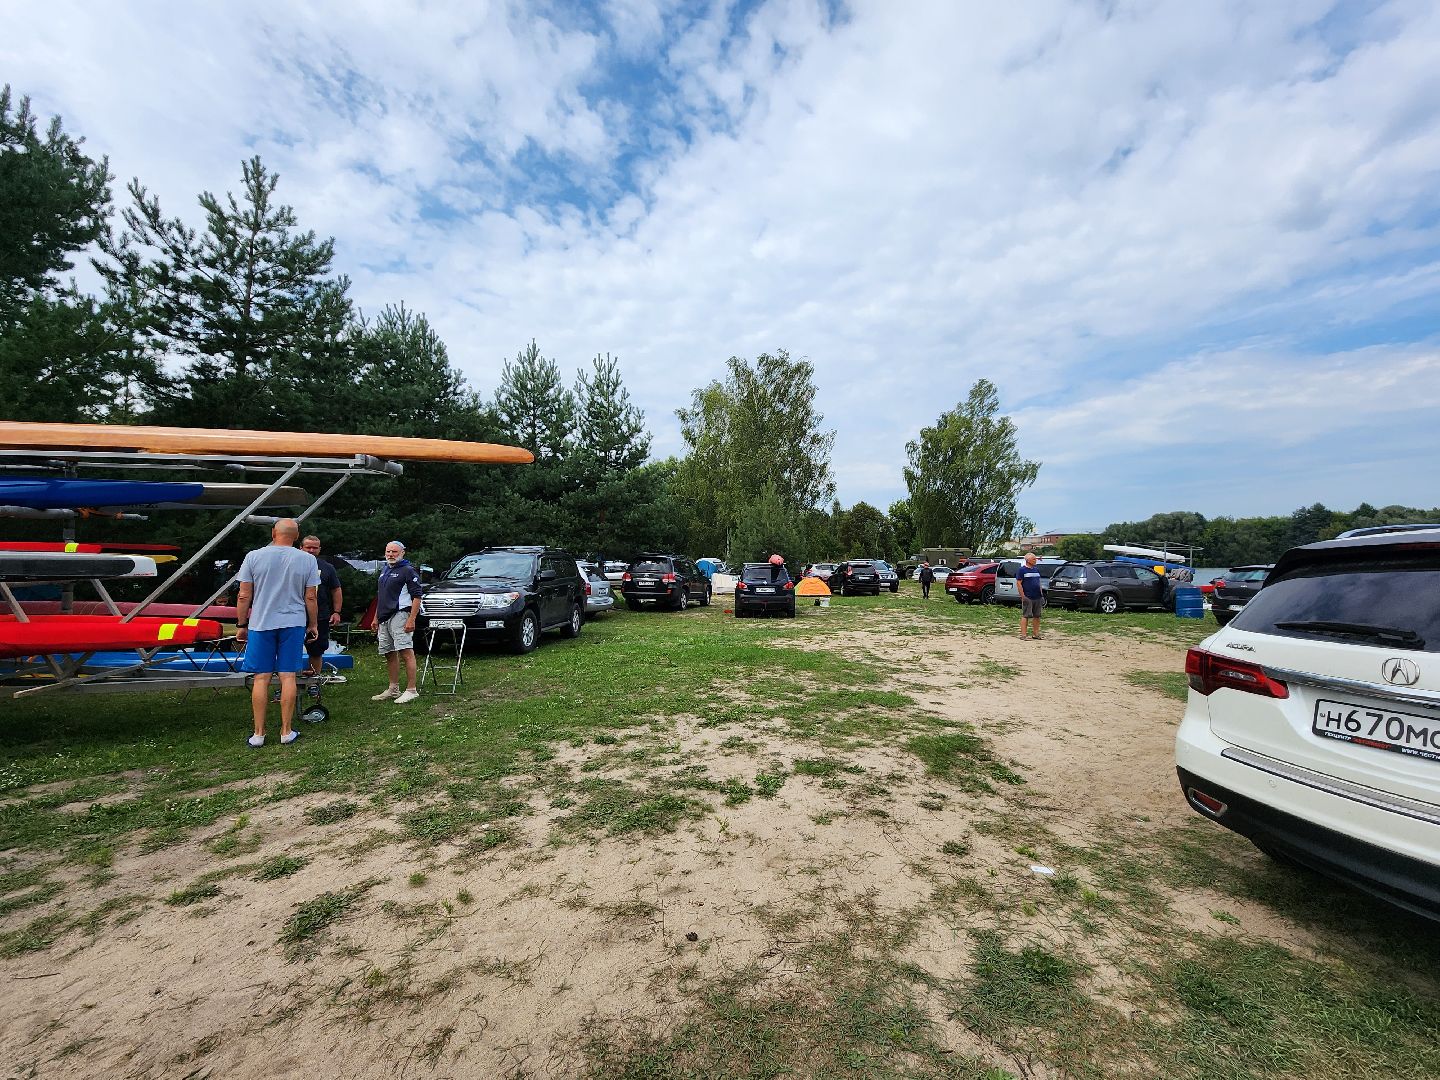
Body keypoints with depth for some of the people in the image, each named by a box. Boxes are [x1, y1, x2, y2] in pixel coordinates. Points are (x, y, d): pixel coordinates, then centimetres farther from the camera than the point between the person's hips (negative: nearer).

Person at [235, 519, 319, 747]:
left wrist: (241, 625, 11)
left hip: (261, 624, 0)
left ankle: (258, 734, 11)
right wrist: (313, 624, 11)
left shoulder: (254, 557, -2)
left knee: (260, 678, 6)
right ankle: (286, 732, 9)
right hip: (293, 624, 0)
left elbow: (244, 596, 0)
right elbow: (310, 598, 0)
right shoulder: (308, 560, -2)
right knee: (287, 677, 4)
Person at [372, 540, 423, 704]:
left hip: (400, 615, -9)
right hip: (384, 619, 9)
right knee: (389, 654, 13)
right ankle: (393, 689, 22)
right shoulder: (384, 571, 21)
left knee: (406, 652, -13)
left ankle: (411, 690, -12)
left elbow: (417, 596, -12)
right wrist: (376, 618, 22)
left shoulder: (408, 571, -6)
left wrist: (411, 619, -19)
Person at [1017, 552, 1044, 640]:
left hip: (1038, 598, 7)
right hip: (1028, 598, -7)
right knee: (1025, 616, -7)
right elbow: (1018, 583, -10)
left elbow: (1039, 583, 22)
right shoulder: (1022, 570, -5)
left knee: (1037, 616, 10)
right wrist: (1023, 596, -15)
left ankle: (1036, 634, 18)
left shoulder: (1036, 570, 17)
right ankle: (1023, 634, -6)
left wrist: (1041, 594, 14)